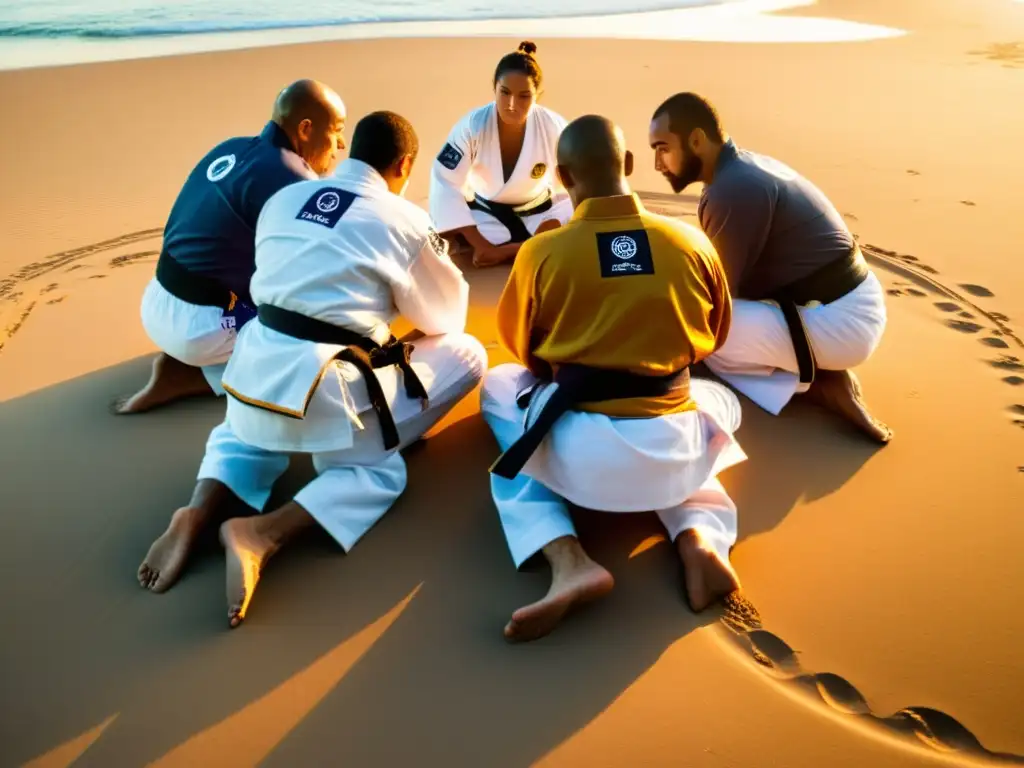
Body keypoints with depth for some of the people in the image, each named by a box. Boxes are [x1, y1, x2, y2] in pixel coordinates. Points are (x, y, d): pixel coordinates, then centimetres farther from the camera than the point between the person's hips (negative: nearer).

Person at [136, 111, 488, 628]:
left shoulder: (283, 199, 11)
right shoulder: (406, 221, -1)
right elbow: (445, 316, 11)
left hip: (256, 365, 6)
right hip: (325, 381, -6)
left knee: (245, 436, 34)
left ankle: (197, 515, 5)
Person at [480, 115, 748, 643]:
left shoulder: (541, 252, -5)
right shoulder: (692, 241, 0)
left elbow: (521, 348, 11)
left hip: (582, 451, -2)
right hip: (674, 447, 3)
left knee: (499, 388, 28)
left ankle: (567, 561, 7)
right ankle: (700, 541, 9)